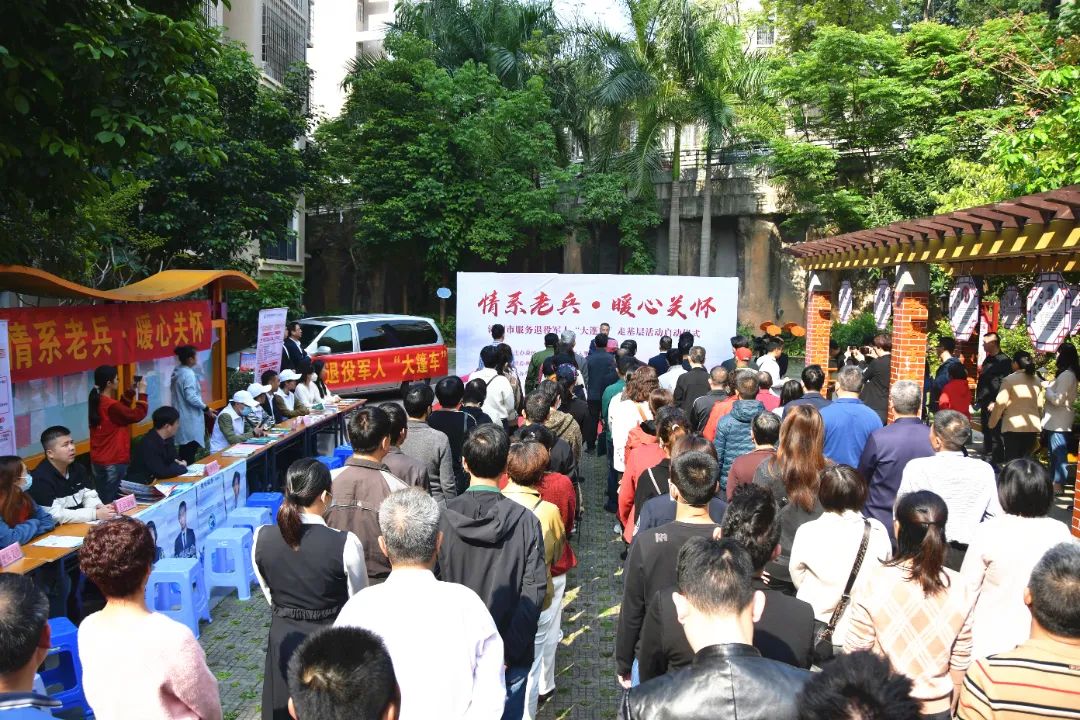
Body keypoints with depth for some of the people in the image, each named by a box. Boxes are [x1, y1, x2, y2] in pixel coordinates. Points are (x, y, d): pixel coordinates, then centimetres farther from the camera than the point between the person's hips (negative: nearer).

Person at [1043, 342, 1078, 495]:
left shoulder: (1066, 375, -19)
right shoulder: (1069, 374, 12)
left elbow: (1057, 400, -22)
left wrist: (1047, 387, -10)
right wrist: (1049, 386, 6)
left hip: (1059, 422, -10)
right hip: (1056, 421, 10)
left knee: (1059, 453, -4)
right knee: (1055, 453, 16)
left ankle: (1058, 484, 1)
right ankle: (1054, 481, 24)